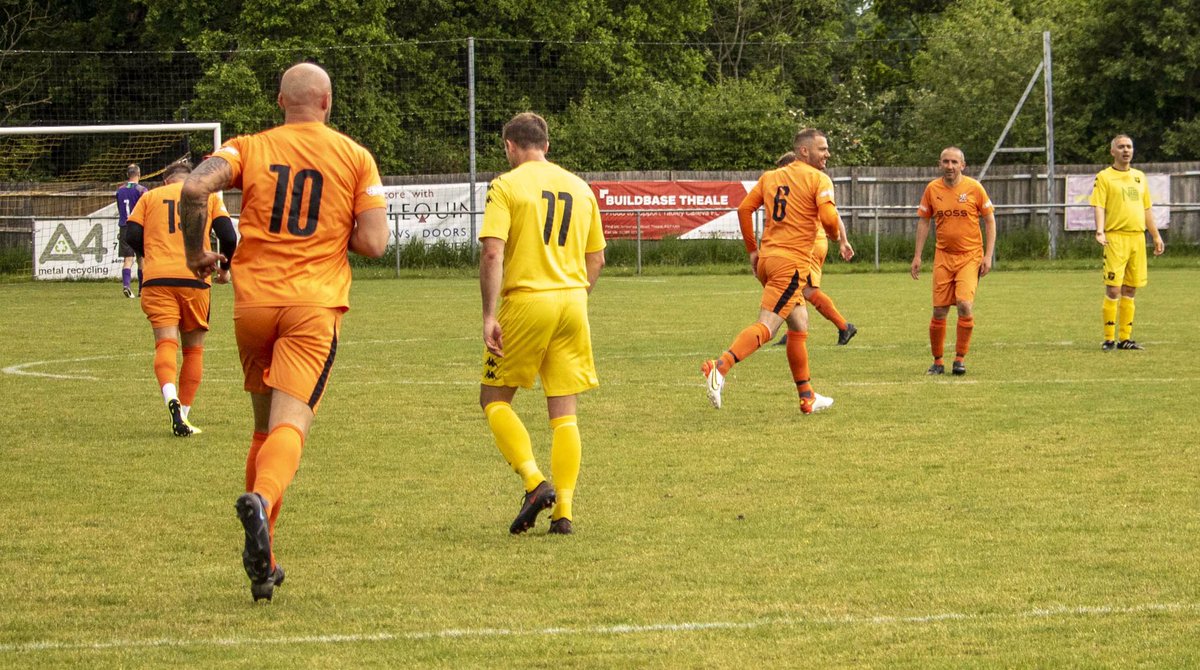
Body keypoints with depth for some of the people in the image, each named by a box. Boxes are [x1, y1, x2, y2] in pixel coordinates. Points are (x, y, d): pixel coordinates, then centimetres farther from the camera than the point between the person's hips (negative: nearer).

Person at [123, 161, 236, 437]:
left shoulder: (151, 196, 16)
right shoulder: (208, 196, 15)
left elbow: (132, 236, 6)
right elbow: (228, 236, 5)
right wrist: (225, 268, 22)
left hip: (157, 279, 0)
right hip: (195, 280, 0)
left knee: (166, 343, -9)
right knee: (194, 349, 13)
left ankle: (171, 397, -37)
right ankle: (184, 414, 10)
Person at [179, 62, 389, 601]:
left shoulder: (250, 148, 8)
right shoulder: (355, 157, 6)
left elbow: (195, 188, -10)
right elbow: (373, 244, -1)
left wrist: (196, 254, 4)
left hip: (253, 301, 2)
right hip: (316, 302, -2)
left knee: (265, 425, 17)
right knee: (291, 424, -12)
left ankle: (261, 560, 17)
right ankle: (261, 500, -45)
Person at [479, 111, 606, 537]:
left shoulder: (506, 186, -3)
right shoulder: (580, 188, 13)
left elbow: (492, 253, -13)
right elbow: (596, 259, 17)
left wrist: (489, 316, -14)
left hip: (526, 300, -5)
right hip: (572, 302, 5)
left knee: (495, 399, 9)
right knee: (564, 412, 6)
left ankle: (535, 482, -9)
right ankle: (563, 512, 0)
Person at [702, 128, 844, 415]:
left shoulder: (770, 177, 16)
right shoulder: (819, 180, -4)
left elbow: (743, 210, 14)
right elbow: (829, 218, -16)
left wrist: (752, 250, 21)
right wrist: (838, 237, 6)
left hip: (766, 259, 8)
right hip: (793, 262, -8)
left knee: (799, 324, 19)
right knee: (766, 327, -15)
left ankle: (807, 396, 24)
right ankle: (720, 367, -34)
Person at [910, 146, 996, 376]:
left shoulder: (974, 188, -4)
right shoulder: (932, 189, 3)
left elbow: (990, 221, 2)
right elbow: (923, 221, 12)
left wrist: (988, 256, -5)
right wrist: (917, 256, 7)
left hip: (970, 256, -2)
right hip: (943, 256, 2)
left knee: (965, 304, -17)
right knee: (939, 311, 0)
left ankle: (960, 359, -3)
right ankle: (938, 361, 15)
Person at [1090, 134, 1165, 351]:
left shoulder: (1139, 177, 18)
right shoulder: (1104, 177, 1)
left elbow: (1146, 209, 23)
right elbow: (1098, 206, -9)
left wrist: (1156, 235, 19)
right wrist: (1100, 231, -24)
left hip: (1138, 237, 5)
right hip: (1115, 237, -5)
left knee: (1130, 290, 7)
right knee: (1113, 290, -8)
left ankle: (1125, 338, 12)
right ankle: (1109, 339, -3)